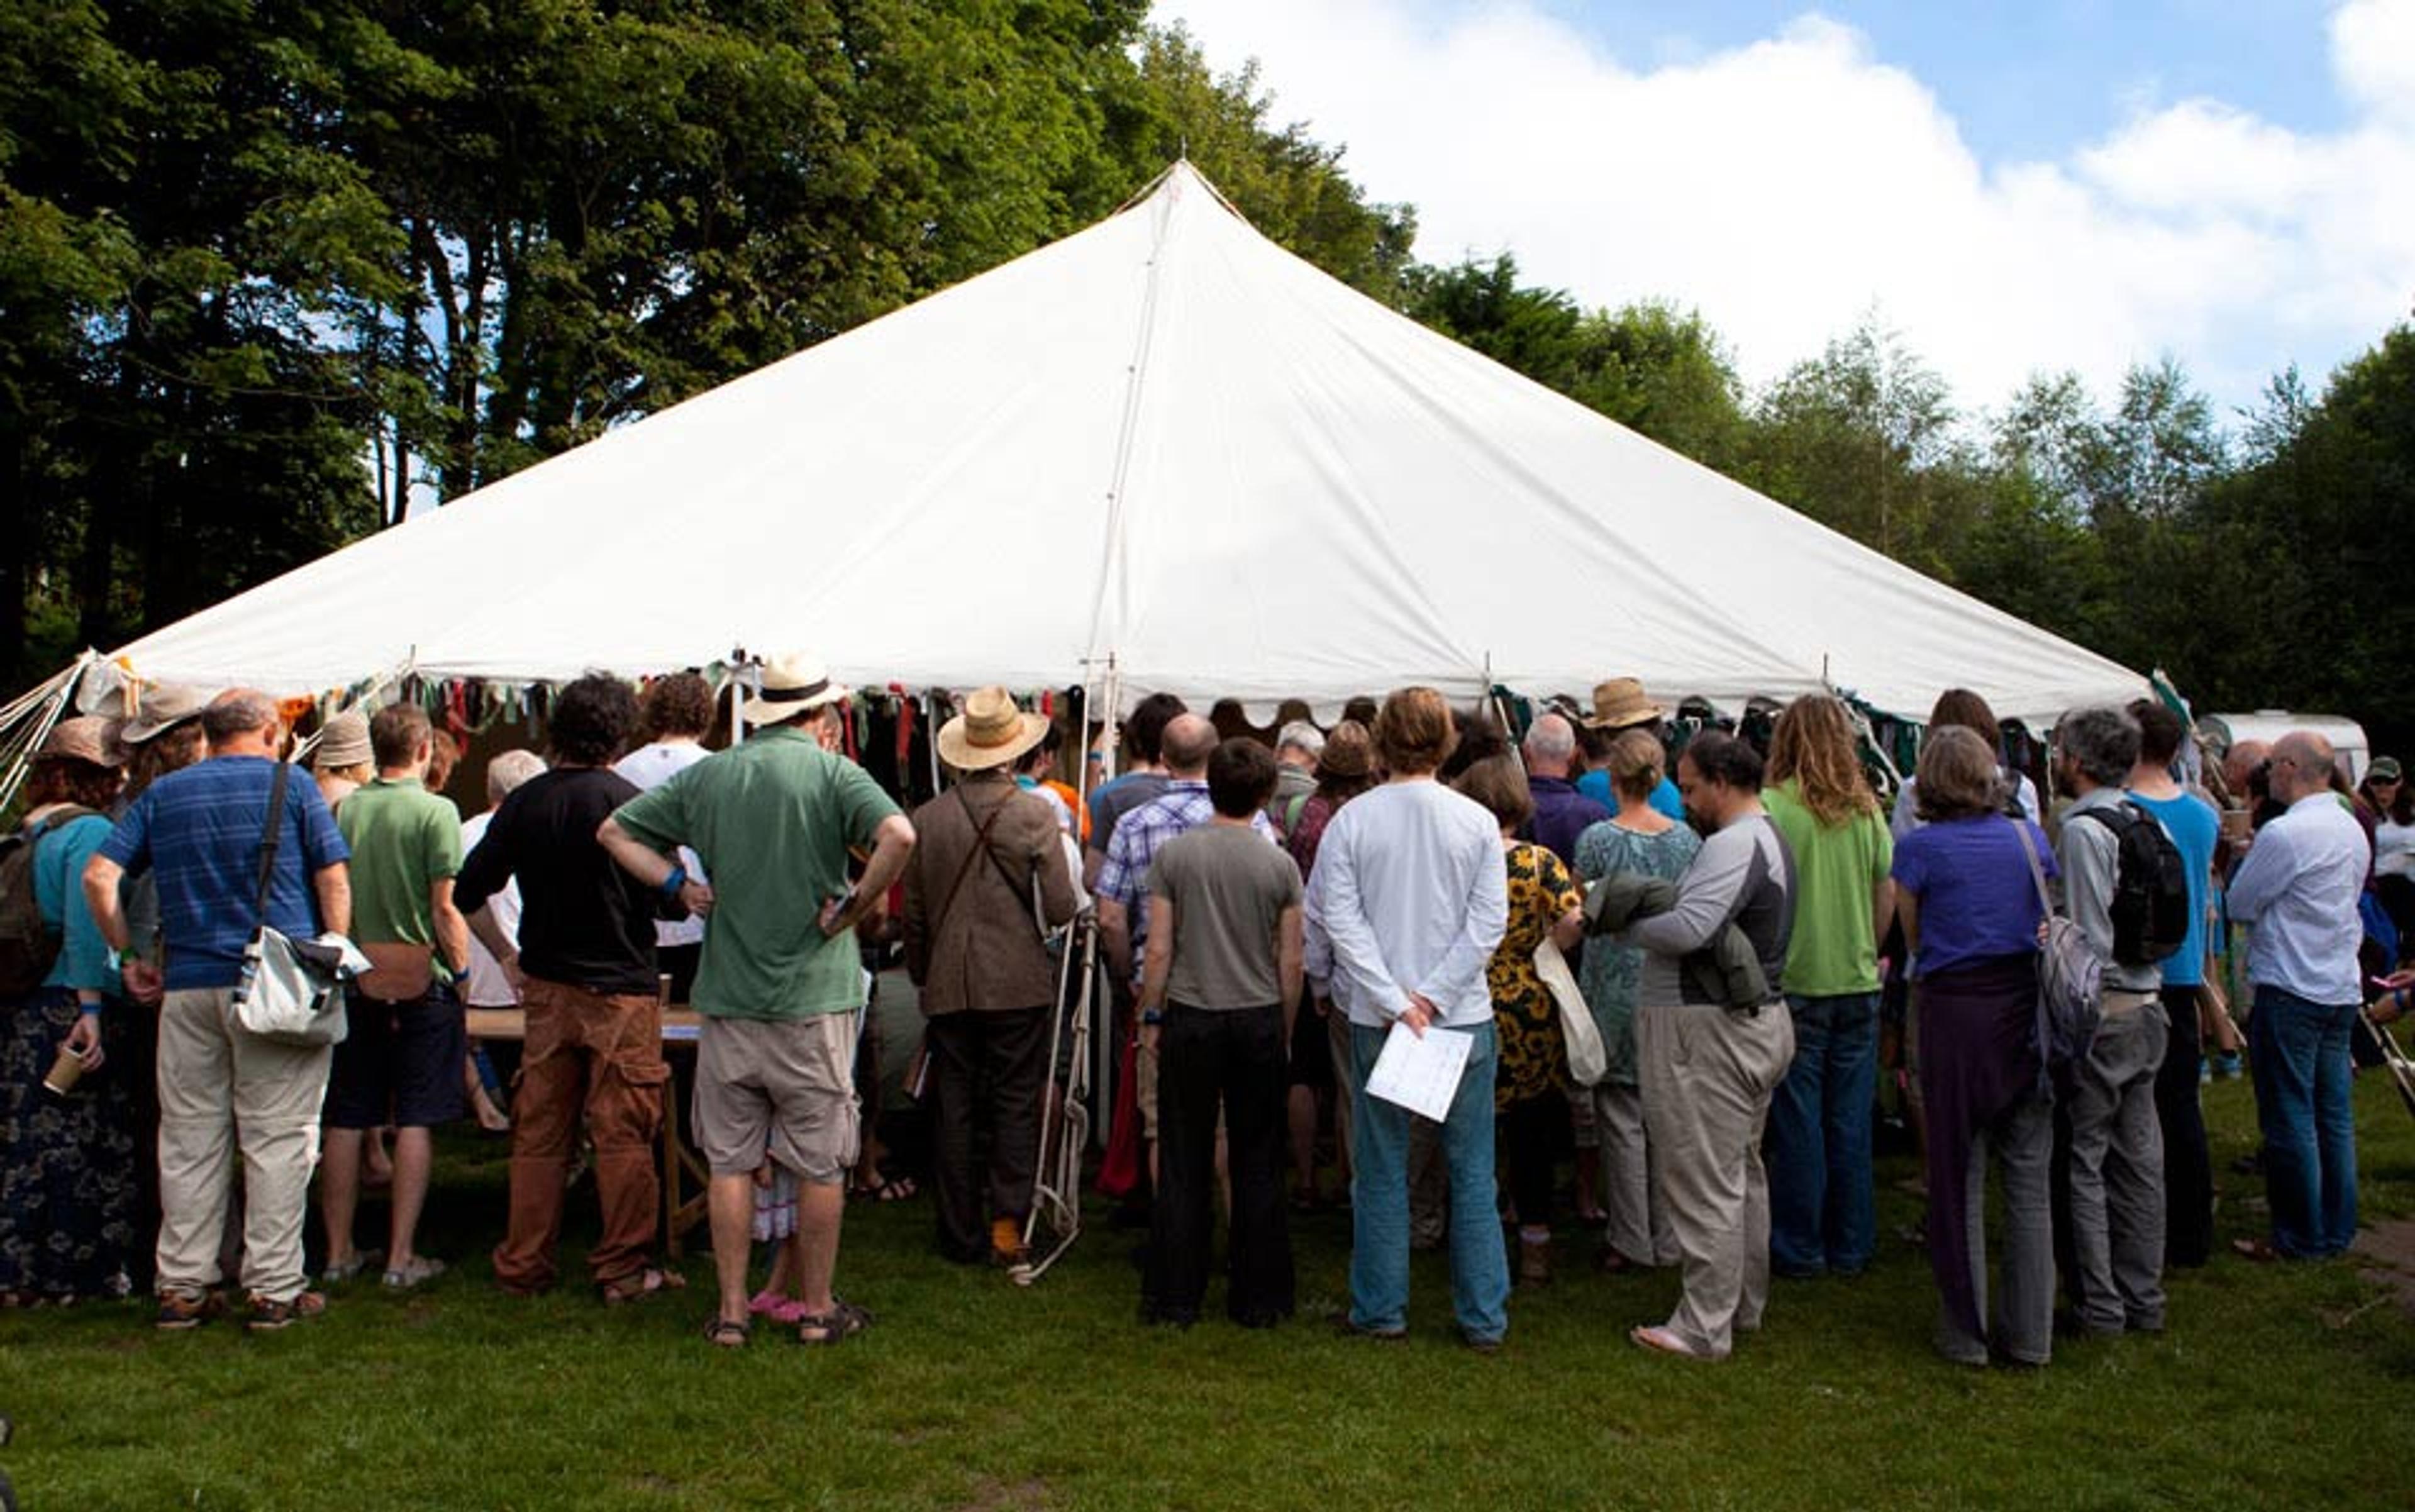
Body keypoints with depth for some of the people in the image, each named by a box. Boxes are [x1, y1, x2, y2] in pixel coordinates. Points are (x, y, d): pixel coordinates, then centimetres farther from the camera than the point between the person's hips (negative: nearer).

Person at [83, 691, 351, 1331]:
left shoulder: (163, 794, 10)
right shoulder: (292, 788, 1)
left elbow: (98, 876, 4)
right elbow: (334, 881, -4)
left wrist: (128, 955, 11)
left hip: (188, 986, 4)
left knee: (188, 1140, 10)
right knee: (276, 1138, 1)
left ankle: (183, 1286, 16)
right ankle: (274, 1289, 5)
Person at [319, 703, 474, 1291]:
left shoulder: (342, 811, 3)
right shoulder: (435, 812, -10)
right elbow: (445, 909, -12)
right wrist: (460, 967, -1)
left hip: (354, 981, 4)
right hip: (418, 980, -4)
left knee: (346, 1121, 11)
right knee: (416, 1122, 3)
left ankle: (339, 1252, 19)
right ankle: (402, 1257, 5)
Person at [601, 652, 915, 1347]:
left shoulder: (708, 775, 6)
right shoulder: (831, 772, -6)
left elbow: (615, 830, 13)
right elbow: (899, 836, -24)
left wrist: (676, 884, 6)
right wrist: (852, 908, -12)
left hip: (728, 998, 4)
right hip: (814, 999, -3)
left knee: (729, 1160, 11)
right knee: (821, 1165, 8)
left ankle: (731, 1311, 18)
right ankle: (818, 1310, 17)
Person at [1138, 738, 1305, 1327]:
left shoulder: (1174, 854, -5)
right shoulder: (1279, 864, -3)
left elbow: (1159, 951, -4)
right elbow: (1291, 962, 1)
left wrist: (1152, 1015, 9)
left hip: (1191, 1018, -1)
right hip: (1259, 1020, 1)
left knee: (1184, 1164, 7)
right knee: (1258, 1164, 9)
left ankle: (1175, 1298, 13)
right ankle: (1259, 1298, 16)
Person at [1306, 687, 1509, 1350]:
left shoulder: (1350, 820, -5)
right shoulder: (1477, 822, -3)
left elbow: (1337, 920, -10)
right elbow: (1488, 921, -8)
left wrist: (1395, 1002, -9)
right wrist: (1433, 995, -10)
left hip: (1375, 1019, 0)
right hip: (1465, 1017, 0)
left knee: (1381, 1170, 11)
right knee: (1472, 1171, 10)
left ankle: (1381, 1310, 19)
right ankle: (1484, 1317, 15)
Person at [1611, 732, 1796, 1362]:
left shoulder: (1733, 845, -20)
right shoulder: (1769, 837, 15)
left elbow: (1687, 929, -29)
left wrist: (1622, 925, -14)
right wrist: (1648, 914, 2)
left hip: (1711, 1032, -11)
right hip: (1760, 1020, 11)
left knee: (1705, 1183, -3)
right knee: (1743, 1173, 20)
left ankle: (1704, 1328, 4)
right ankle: (1744, 1305, 32)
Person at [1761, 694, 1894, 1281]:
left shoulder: (1773, 806, -11)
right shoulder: (1867, 808, 3)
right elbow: (1888, 891, 9)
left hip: (1795, 983, -4)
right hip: (1858, 984, 4)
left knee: (1797, 1124, 5)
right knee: (1852, 1122, 11)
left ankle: (1800, 1248, 13)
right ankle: (1851, 1247, 20)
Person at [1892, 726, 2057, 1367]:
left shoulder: (1919, 847, -8)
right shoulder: (2030, 838, 4)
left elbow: (1913, 936, 3)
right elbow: (2051, 923, 14)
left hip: (1958, 1011, -3)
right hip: (2028, 1007, 4)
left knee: (1960, 1179, 7)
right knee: (2030, 1180, 10)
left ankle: (1966, 1332, 14)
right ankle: (2030, 1332, 18)